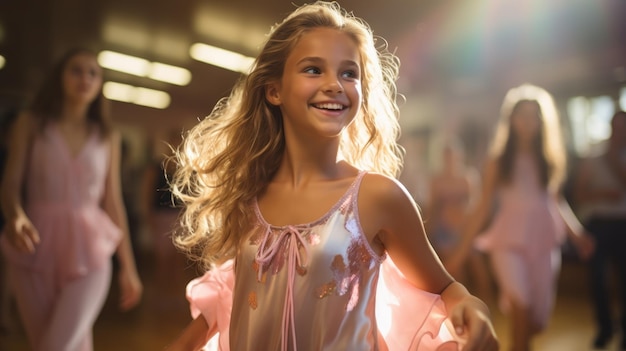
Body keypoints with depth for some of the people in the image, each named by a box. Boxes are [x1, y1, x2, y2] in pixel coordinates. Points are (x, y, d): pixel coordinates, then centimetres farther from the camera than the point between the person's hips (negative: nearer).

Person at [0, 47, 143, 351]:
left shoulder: (107, 137, 9)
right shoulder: (30, 124, 6)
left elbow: (113, 202, 10)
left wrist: (128, 266, 10)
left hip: (87, 251, 0)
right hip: (36, 249, 0)